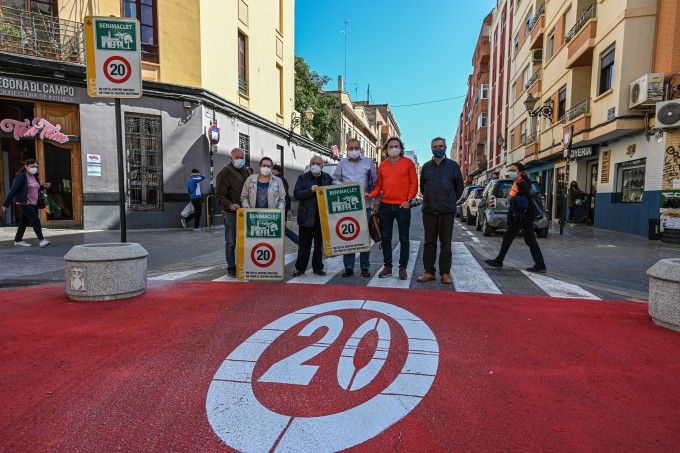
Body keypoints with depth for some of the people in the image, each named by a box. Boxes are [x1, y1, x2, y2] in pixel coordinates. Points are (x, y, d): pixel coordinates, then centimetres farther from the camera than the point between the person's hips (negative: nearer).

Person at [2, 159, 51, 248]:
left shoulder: (35, 177, 11)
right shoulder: (21, 176, -11)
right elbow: (12, 190, -13)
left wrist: (43, 186, 3)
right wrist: (6, 204, -15)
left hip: (33, 204, 8)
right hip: (24, 203, -8)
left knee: (24, 222, 14)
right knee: (35, 220, -14)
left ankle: (18, 241, 25)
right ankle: (41, 240, -11)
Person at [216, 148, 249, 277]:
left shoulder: (246, 171, 14)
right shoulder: (224, 173, -7)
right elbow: (219, 196, -13)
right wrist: (230, 205, -29)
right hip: (231, 213, -6)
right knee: (231, 242, 2)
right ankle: (231, 267, 12)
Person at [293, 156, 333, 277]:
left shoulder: (327, 178, 11)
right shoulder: (303, 177, 3)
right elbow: (296, 194, -8)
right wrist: (310, 190, -18)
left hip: (322, 217, 3)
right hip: (307, 217, -3)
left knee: (320, 244, 11)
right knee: (304, 244, 2)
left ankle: (318, 267, 22)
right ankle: (300, 268, 12)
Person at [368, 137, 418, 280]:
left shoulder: (408, 163, 1)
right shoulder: (382, 165, 11)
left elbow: (414, 183, -1)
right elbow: (379, 185, 13)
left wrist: (408, 200, -11)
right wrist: (371, 195, -4)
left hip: (403, 206, -3)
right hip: (385, 206, 4)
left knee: (404, 239, 3)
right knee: (386, 238, 9)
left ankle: (402, 268, 14)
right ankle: (387, 267, 20)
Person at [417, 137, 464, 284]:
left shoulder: (453, 166, 6)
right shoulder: (426, 166, 12)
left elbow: (459, 187, 12)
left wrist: (450, 201, 12)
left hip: (447, 211, -2)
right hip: (429, 211, 2)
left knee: (446, 243, 2)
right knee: (429, 242, 5)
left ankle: (445, 273, 9)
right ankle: (429, 272, 11)